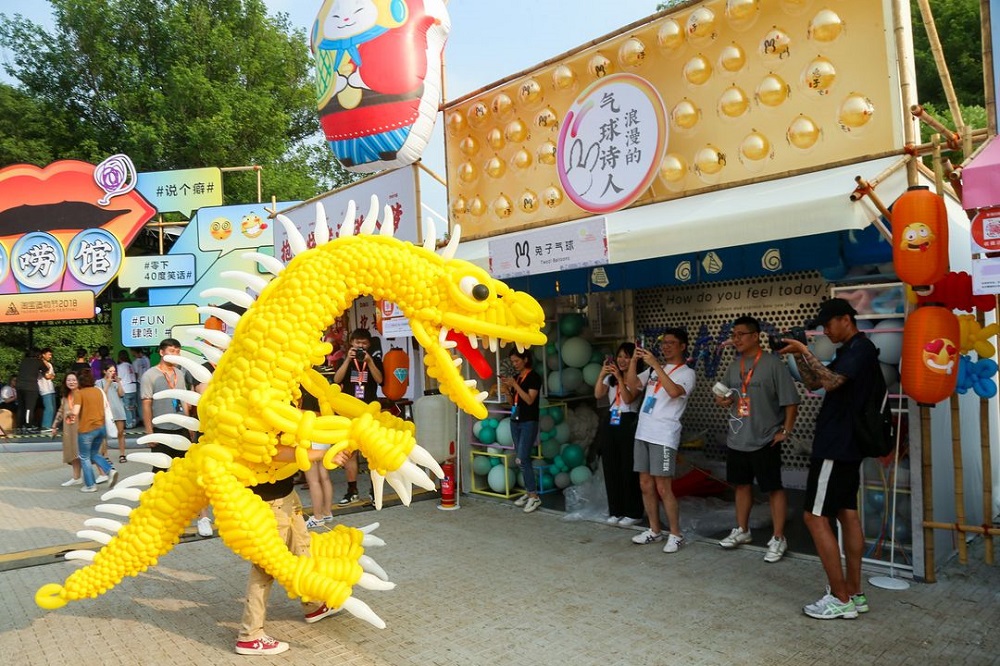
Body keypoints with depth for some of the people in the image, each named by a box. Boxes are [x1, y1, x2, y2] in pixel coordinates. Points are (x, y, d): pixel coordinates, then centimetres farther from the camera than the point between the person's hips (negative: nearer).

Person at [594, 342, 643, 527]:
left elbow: (628, 399, -18)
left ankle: (633, 513, 8)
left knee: (628, 469, -2)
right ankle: (616, 510, 18)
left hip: (629, 423, -6)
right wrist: (602, 374, -15)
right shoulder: (610, 378, 12)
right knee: (611, 468, 7)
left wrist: (620, 377, -24)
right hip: (611, 423, 6)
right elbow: (598, 395, -3)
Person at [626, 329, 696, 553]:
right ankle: (654, 530, 23)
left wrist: (655, 364, -26)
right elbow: (632, 385, 7)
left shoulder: (686, 373, -5)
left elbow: (674, 391, -25)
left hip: (664, 436, -7)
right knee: (645, 485, 11)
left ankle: (675, 534, 8)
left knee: (663, 488, -5)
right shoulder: (654, 369, 15)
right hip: (643, 433, 7)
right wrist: (634, 360, -6)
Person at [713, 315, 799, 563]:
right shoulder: (734, 366, 9)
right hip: (736, 439, 7)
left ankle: (778, 539, 13)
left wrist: (785, 432, -13)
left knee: (774, 488, 2)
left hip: (765, 440, -7)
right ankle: (742, 530, 32)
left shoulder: (773, 364, -12)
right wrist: (722, 400, -5)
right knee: (742, 485, 17)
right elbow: (723, 395, 18)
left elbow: (790, 401, -12)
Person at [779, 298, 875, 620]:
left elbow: (830, 382, -27)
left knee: (815, 516, -7)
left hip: (835, 447, -10)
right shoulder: (850, 350, 18)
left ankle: (841, 599, -2)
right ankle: (854, 594, 18)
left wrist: (805, 351, -20)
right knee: (847, 514, 11)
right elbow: (813, 383, 17)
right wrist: (798, 355, 4)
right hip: (846, 446, 10)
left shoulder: (861, 348, -13)